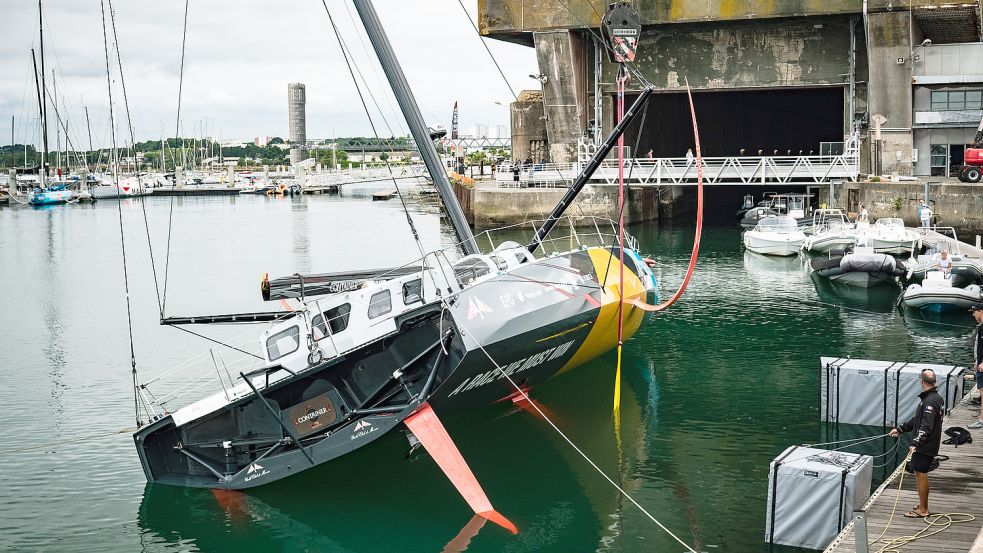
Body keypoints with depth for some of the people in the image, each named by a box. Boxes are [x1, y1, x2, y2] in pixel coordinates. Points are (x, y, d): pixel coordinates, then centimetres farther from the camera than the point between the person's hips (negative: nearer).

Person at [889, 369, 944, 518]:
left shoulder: (930, 401, -20)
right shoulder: (936, 398, 14)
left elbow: (926, 426, -27)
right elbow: (918, 419, 22)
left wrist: (916, 442, -34)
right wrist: (900, 429, 25)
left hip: (925, 446, -10)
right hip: (926, 445, 10)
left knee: (921, 474, -4)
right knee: (920, 474, 17)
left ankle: (922, 510, 3)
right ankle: (923, 506, 27)